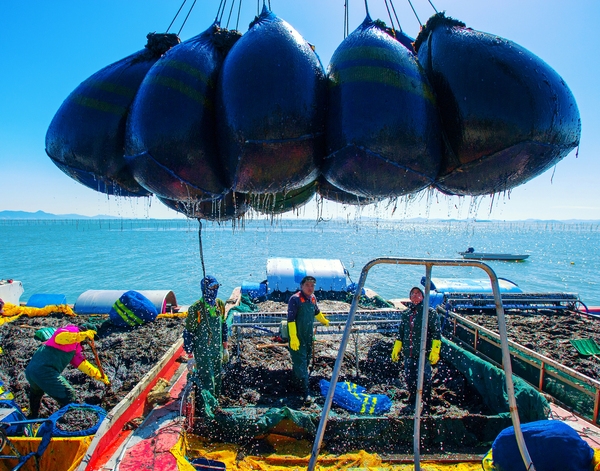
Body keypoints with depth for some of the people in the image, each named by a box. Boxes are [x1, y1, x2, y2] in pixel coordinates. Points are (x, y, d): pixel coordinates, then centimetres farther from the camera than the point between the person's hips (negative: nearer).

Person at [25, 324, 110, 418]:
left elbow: (80, 362, 26)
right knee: (70, 400, -5)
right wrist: (82, 335, -29)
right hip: (45, 372, -11)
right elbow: (58, 337, -24)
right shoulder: (72, 329, -2)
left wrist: (99, 375, 23)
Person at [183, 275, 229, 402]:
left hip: (217, 351, 6)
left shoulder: (220, 305, 2)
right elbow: (188, 333, -12)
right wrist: (190, 356, -11)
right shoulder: (196, 309, -17)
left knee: (217, 380, 16)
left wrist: (225, 348, 14)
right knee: (207, 382, -3)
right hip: (202, 353, -6)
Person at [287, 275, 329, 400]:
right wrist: (293, 338, -25)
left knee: (307, 359, 18)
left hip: (308, 336, 8)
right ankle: (305, 391, 3)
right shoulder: (295, 299, -18)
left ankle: (298, 382, 39)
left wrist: (324, 321, 38)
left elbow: (317, 312, 26)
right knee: (300, 361, -4)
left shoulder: (312, 298, 5)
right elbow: (291, 319, -21)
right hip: (297, 336, -8)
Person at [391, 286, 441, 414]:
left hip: (424, 354, -5)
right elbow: (400, 334, 19)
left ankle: (425, 406, 16)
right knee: (409, 380, 11)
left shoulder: (430, 313, -3)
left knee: (424, 380, -1)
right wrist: (396, 349, 15)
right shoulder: (405, 314, 13)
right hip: (408, 354, 5)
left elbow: (437, 334, -5)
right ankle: (412, 403, 29)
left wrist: (435, 351, -13)